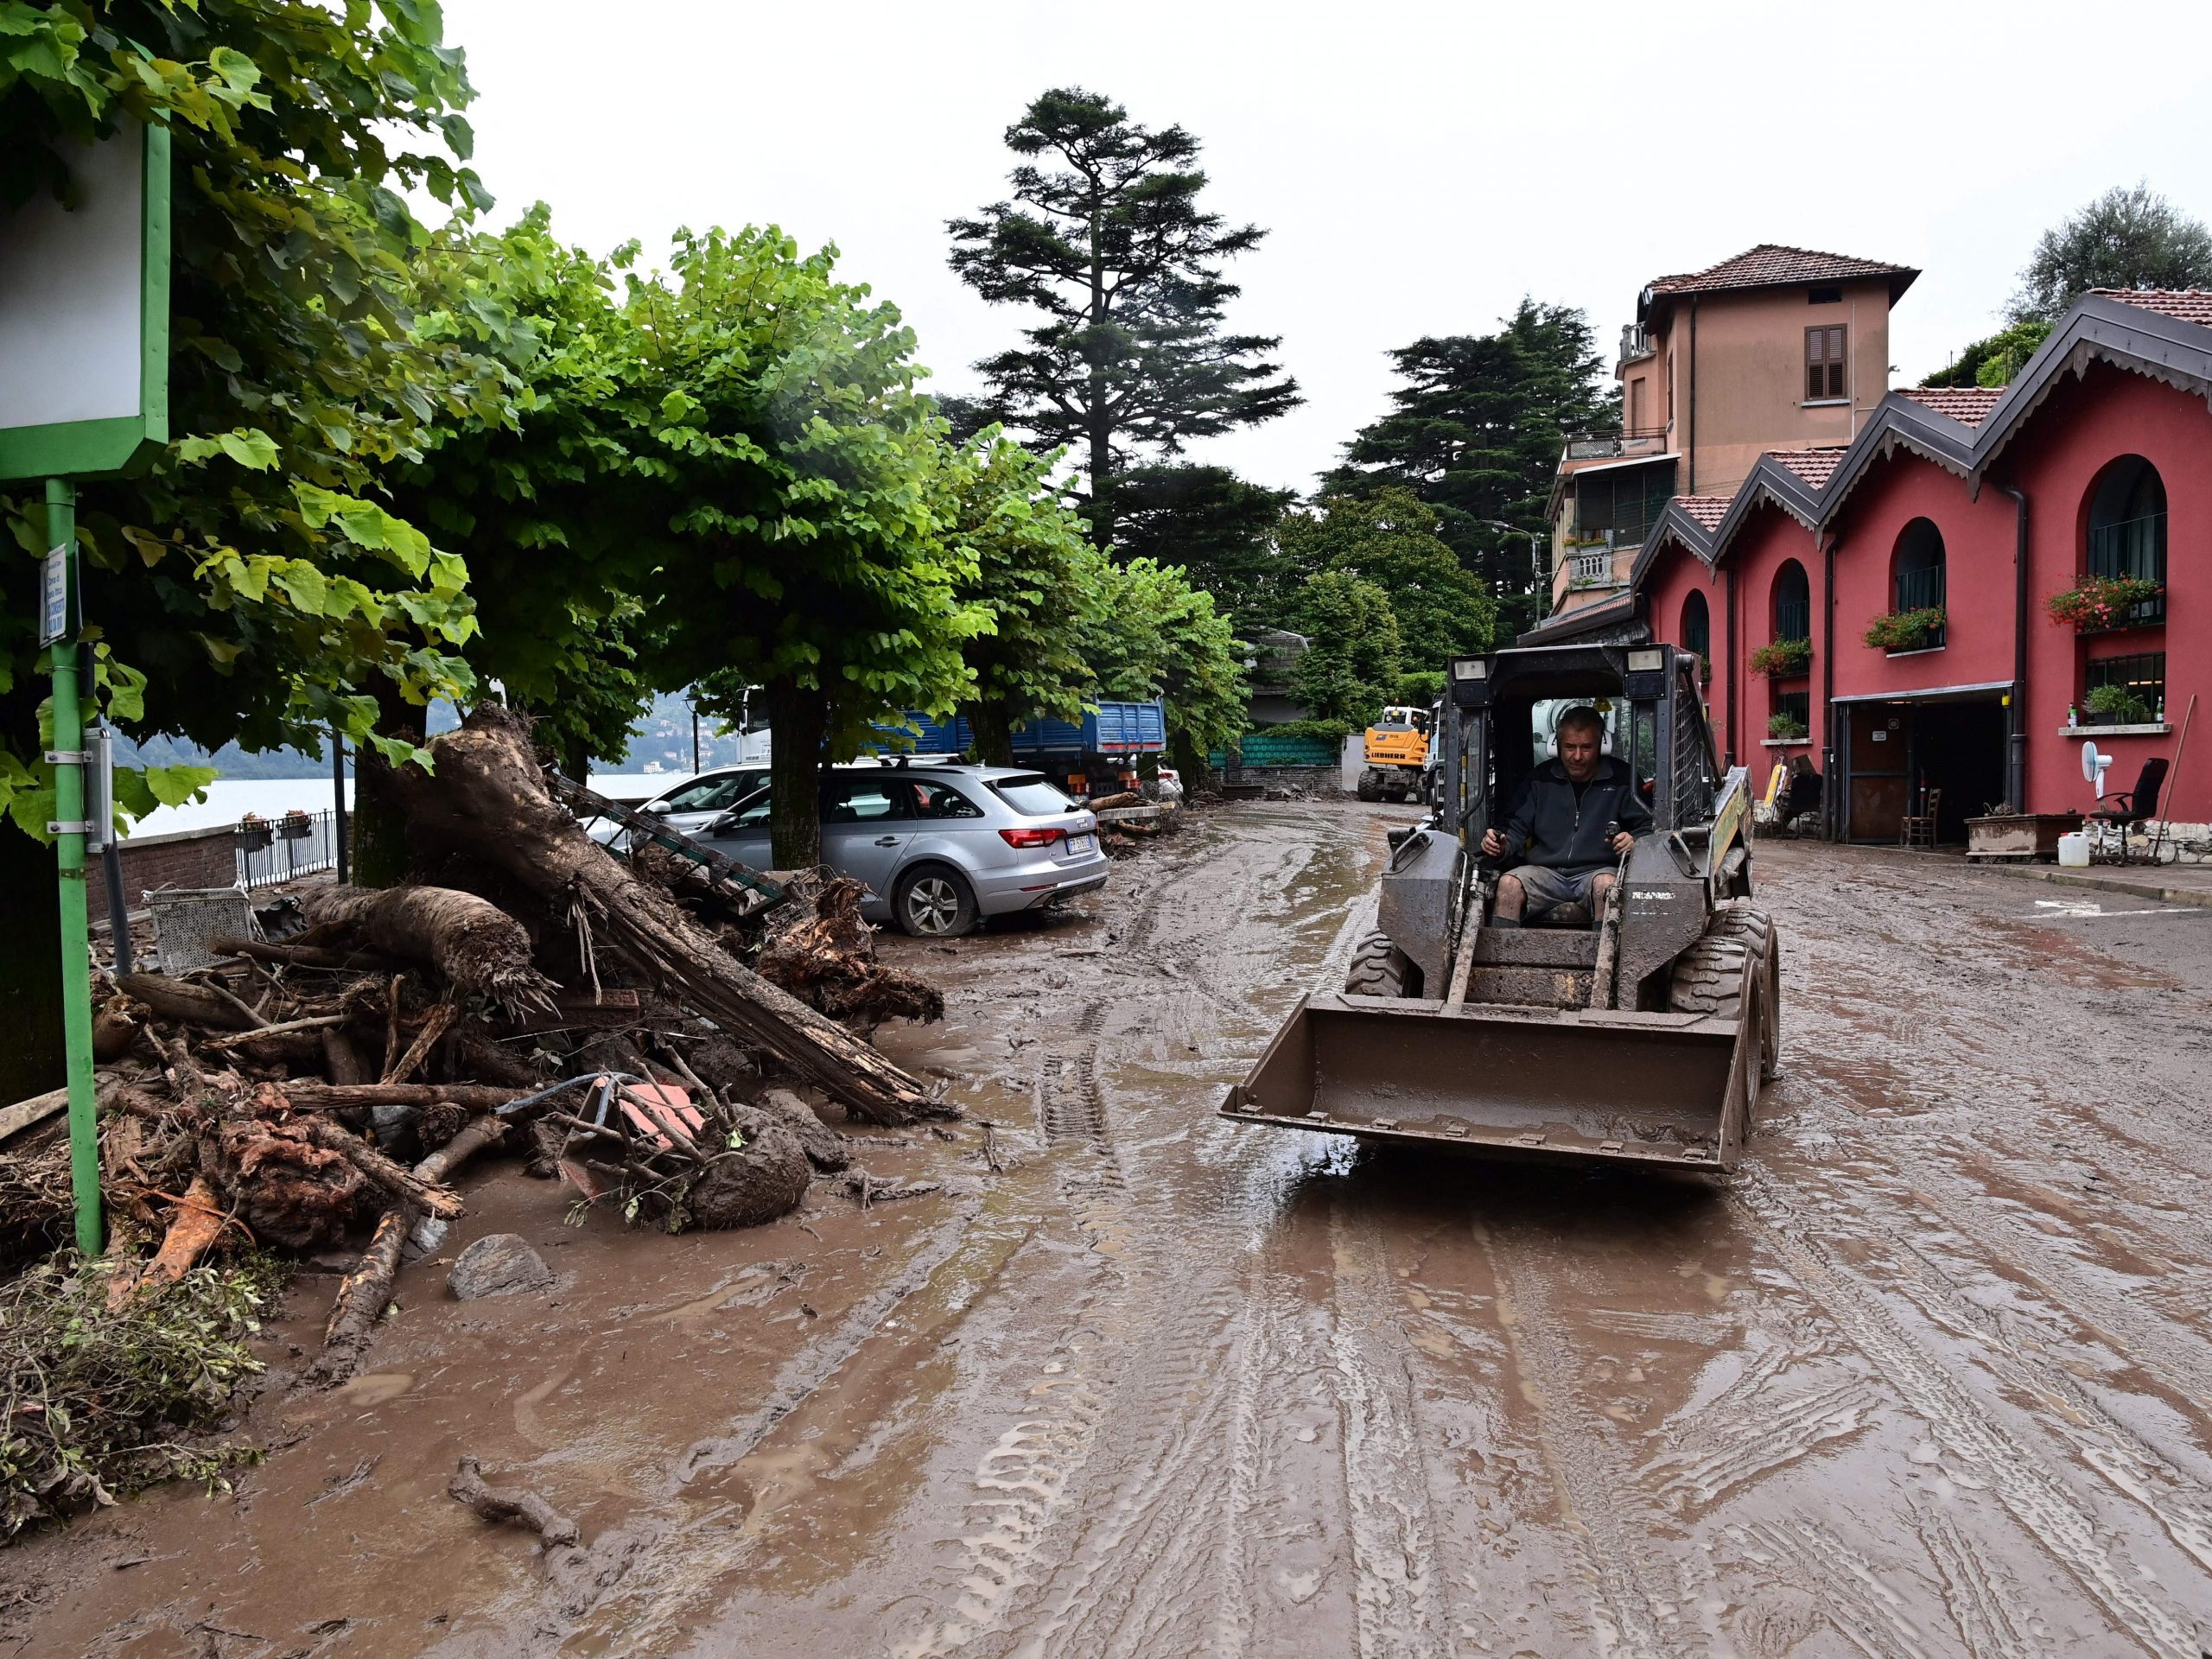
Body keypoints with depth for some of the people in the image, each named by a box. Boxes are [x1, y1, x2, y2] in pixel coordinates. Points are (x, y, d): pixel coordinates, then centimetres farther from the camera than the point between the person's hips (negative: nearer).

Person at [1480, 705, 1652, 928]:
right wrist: (1502, 845, -10)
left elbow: (1648, 827, 7)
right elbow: (1517, 828, 14)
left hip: (1597, 870, -2)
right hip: (1545, 872, 2)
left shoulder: (1621, 779, 7)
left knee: (1607, 883, -37)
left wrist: (1635, 841, -17)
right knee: (1508, 883, -28)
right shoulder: (1541, 779, 13)